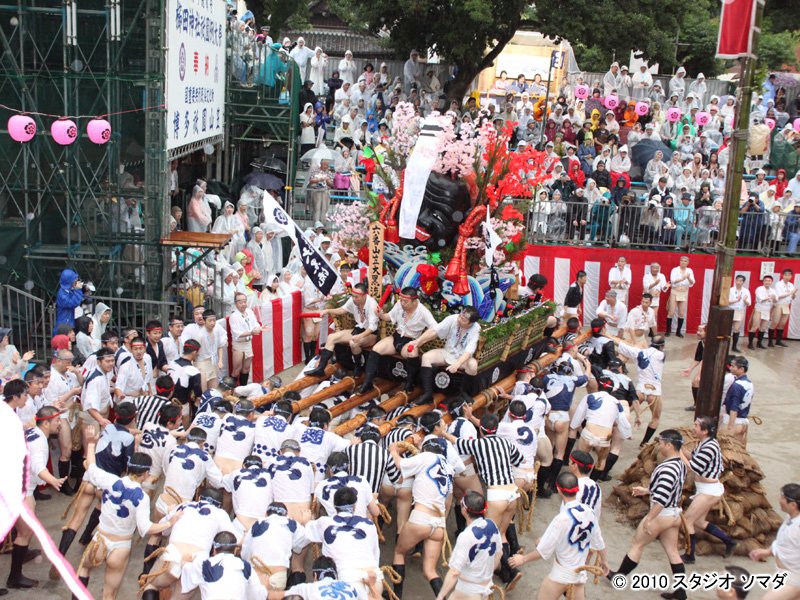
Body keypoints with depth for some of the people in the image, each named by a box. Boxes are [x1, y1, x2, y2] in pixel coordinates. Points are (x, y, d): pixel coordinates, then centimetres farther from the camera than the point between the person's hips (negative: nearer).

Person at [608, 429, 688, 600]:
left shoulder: (668, 468, -27)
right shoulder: (680, 464, 4)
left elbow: (661, 498, -30)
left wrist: (648, 519, -26)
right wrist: (646, 490, 21)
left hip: (661, 515, -9)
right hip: (674, 514, 9)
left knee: (637, 545, 8)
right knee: (672, 552, 14)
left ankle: (618, 576, 22)